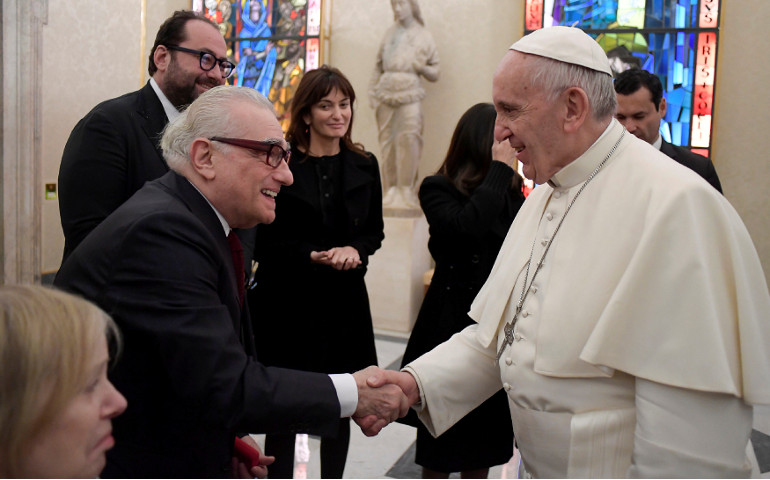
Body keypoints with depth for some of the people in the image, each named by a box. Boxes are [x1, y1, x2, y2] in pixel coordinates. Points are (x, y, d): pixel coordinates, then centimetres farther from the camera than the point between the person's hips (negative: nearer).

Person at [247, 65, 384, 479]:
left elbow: (375, 231, 14)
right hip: (288, 301, -4)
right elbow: (262, 242, -5)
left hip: (345, 300, 4)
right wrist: (313, 256, -16)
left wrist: (354, 250, -7)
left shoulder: (364, 166, 8)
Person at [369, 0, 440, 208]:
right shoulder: (390, 33, 16)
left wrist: (422, 68, -10)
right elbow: (379, 66, 19)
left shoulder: (423, 36, 9)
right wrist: (373, 91, 9)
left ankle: (406, 192, -8)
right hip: (386, 95, 3)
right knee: (387, 142, 0)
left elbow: (434, 74, 10)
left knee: (408, 140, -13)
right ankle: (390, 191, 6)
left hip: (409, 94, -3)